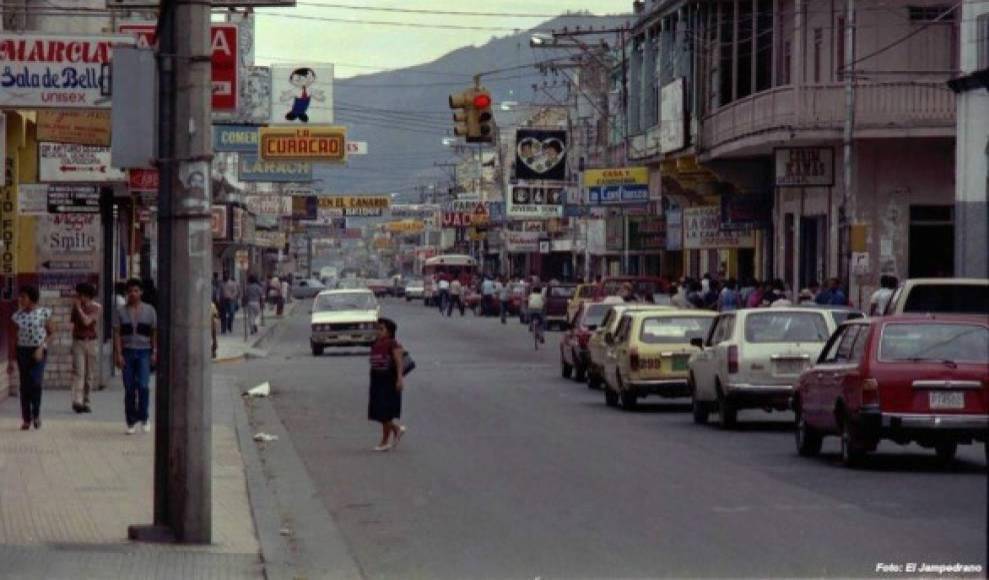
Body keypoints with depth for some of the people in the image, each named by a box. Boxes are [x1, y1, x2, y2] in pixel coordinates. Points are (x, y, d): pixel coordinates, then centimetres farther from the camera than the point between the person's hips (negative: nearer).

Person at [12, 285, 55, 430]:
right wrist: (12, 358, 7)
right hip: (22, 351, 3)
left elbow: (52, 333, 0)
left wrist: (42, 347, -14)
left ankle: (36, 413, 3)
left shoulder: (44, 313, -4)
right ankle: (26, 419, 8)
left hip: (38, 352, -3)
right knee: (25, 385, 2)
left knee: (35, 382, -18)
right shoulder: (18, 315, 5)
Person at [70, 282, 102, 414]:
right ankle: (77, 402, -24)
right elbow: (73, 322, 14)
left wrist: (79, 308, -14)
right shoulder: (76, 306, 3)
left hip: (92, 342, 0)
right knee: (78, 372, -13)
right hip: (78, 342, 0)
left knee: (90, 374, 4)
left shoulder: (96, 307, -4)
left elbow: (87, 321, -17)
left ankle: (85, 403, 13)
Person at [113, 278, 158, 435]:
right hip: (127, 352, 1)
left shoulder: (149, 310, 6)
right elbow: (117, 334, 2)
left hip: (144, 352, -1)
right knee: (129, 389, 3)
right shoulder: (121, 312, 5)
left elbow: (154, 333, 7)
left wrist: (154, 352, 0)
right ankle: (131, 422, 11)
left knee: (143, 385, -14)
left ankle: (143, 418, 2)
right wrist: (118, 354, -7)